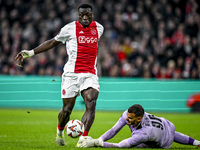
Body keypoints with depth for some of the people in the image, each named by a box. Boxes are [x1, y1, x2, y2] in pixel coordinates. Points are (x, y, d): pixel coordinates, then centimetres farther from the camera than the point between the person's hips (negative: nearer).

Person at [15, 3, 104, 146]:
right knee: (67, 109, 1)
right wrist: (31, 53, 7)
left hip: (91, 74, 2)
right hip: (72, 74, -2)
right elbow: (53, 42, 10)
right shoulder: (70, 28, -1)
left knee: (91, 105, -20)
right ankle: (60, 130, 32)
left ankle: (84, 138, -23)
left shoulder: (99, 28, 10)